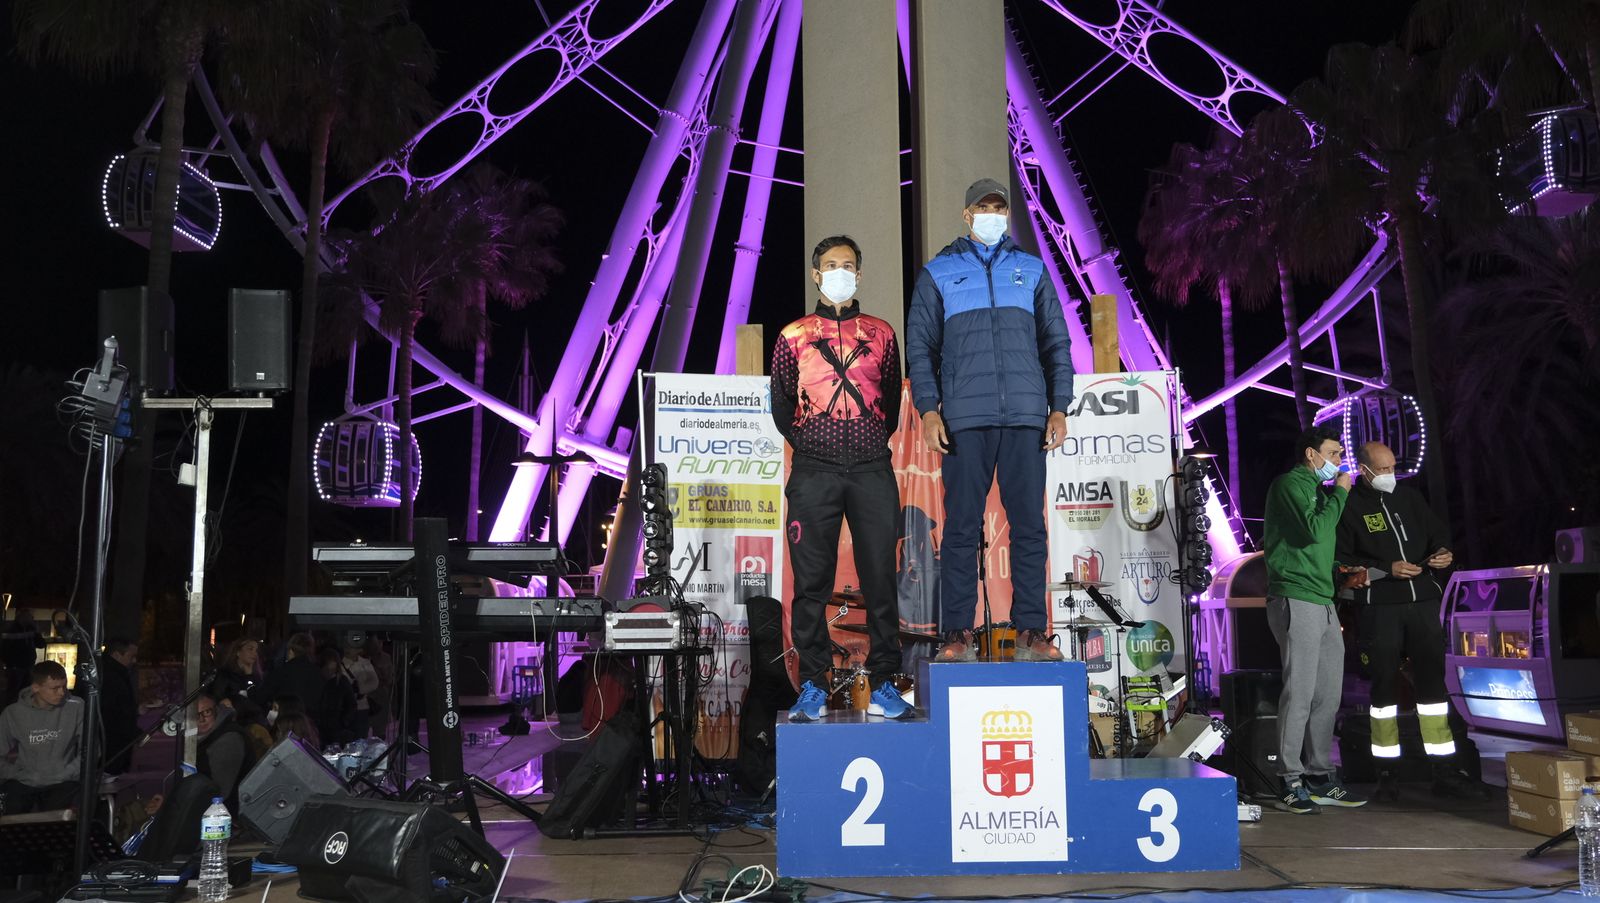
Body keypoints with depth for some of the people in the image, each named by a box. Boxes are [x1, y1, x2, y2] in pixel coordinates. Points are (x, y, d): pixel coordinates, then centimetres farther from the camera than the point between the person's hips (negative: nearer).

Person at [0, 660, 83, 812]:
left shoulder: (76, 707, -4)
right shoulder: (12, 714, -2)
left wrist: (66, 774, -9)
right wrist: (21, 776, -5)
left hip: (62, 783, -1)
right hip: (23, 783, 1)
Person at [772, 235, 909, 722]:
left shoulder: (881, 333, 14)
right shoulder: (793, 336, 11)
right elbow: (781, 405, 16)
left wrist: (872, 442, 12)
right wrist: (807, 443, 10)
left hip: (872, 471, 1)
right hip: (814, 473, 0)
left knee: (880, 579, -1)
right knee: (812, 582, -1)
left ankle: (883, 686, 6)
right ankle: (813, 686, 7)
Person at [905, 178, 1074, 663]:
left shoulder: (1032, 269, 16)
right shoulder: (937, 273, 12)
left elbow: (1056, 342, 15)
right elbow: (920, 346, 7)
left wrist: (1059, 407, 4)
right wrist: (928, 410, -5)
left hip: (1026, 417, 2)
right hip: (965, 418, -1)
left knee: (1029, 525, 1)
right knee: (962, 527, -2)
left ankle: (1031, 632, 7)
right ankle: (957, 634, 3)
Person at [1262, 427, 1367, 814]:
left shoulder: (1318, 490, 24)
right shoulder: (1290, 484, -5)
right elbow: (1315, 531, -19)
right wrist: (1340, 493, -7)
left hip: (1323, 603, 10)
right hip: (1296, 599, -10)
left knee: (1327, 696, 10)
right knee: (1299, 694, -10)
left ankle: (1320, 778, 18)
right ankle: (1291, 783, -5)